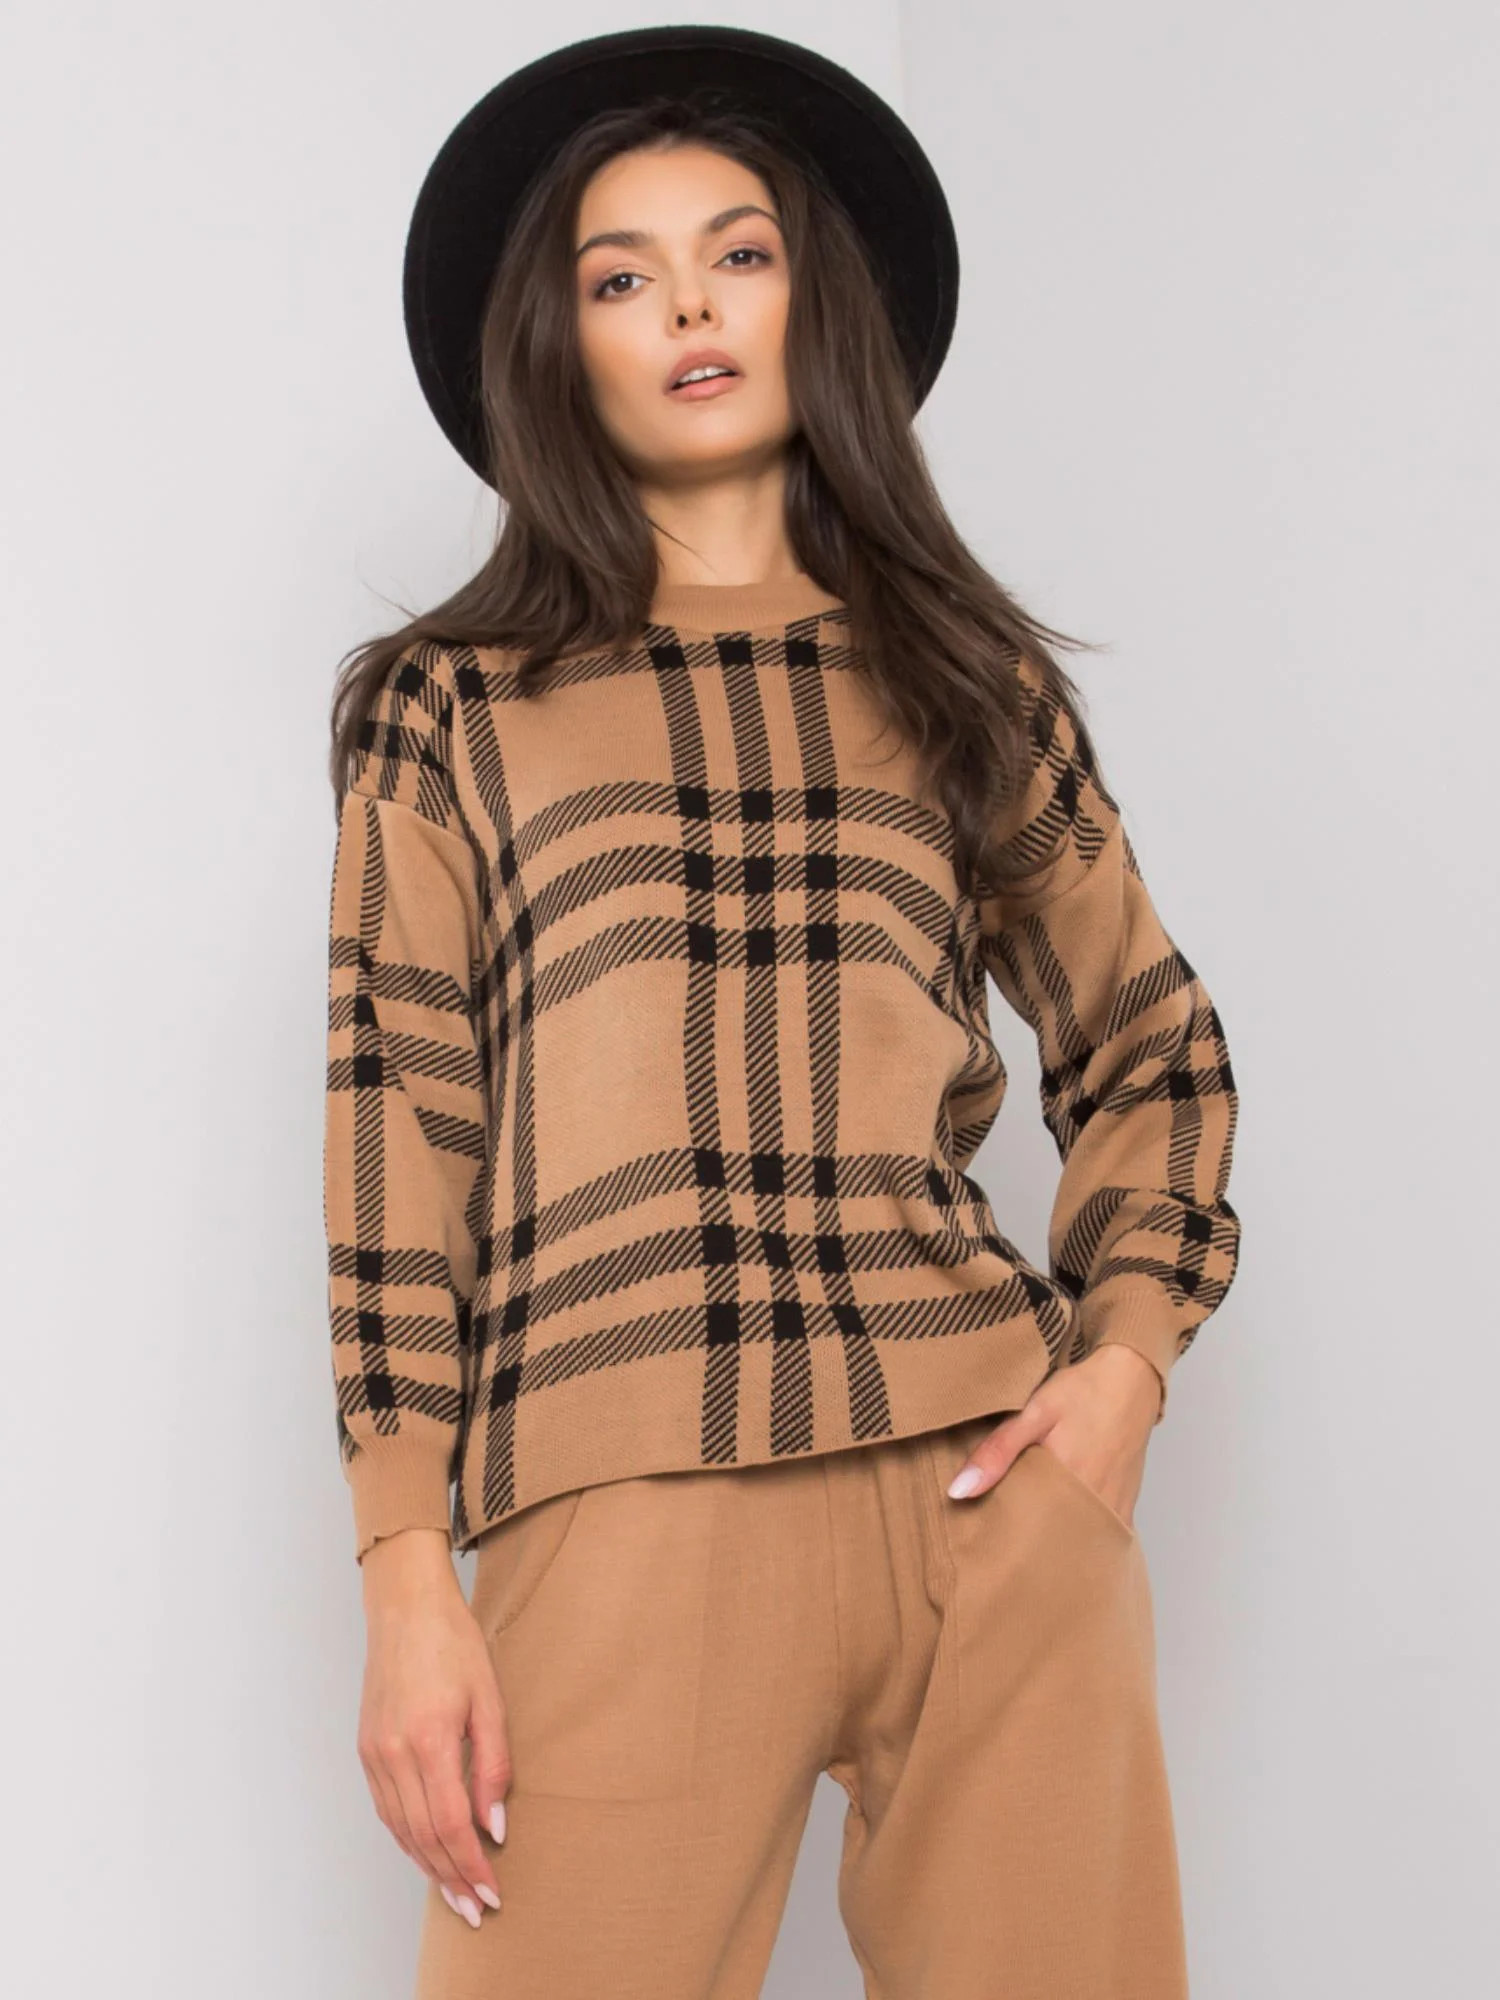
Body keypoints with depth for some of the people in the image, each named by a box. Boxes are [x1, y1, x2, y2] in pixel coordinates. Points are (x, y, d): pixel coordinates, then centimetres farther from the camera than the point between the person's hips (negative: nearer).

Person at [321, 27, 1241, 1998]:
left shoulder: (971, 682, 15)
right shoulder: (451, 709, 10)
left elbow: (1152, 1048, 20)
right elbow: (396, 1135, 3)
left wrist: (1126, 1355, 3)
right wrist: (410, 1581, -4)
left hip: (993, 1489, 2)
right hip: (622, 1515, -2)